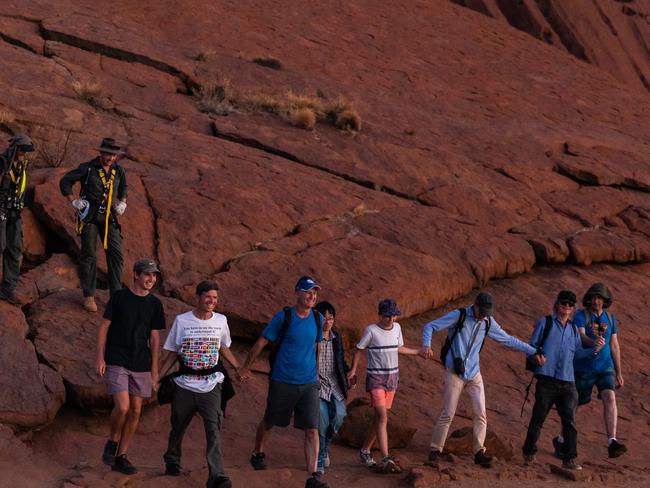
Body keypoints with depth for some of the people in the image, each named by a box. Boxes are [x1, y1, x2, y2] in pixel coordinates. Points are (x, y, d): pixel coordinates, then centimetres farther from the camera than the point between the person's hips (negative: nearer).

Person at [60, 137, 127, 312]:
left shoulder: (119, 171, 6)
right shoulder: (88, 168, -7)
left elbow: (123, 187, 28)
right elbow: (65, 181, -2)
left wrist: (122, 202, 13)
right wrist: (73, 201, -8)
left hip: (108, 217, 4)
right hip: (89, 216, -4)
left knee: (116, 253, -4)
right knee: (89, 255, -3)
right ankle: (89, 296, 6)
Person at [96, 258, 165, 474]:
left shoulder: (154, 304, 6)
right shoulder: (119, 297, -4)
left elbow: (154, 337, 10)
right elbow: (104, 327, 0)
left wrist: (154, 370, 8)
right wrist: (100, 358, -7)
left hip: (141, 365, 4)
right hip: (117, 363, -4)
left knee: (135, 411, 5)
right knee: (122, 407, -17)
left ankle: (121, 456, 15)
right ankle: (112, 442, 11)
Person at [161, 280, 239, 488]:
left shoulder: (221, 321, 4)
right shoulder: (181, 321, -3)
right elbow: (172, 353, 4)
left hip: (210, 386, 0)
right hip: (185, 386, 0)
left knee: (213, 430, -15)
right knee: (178, 428, 14)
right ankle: (172, 462, 41)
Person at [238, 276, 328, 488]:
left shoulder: (318, 319, 4)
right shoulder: (283, 317, -10)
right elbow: (261, 342, -1)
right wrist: (246, 368, 5)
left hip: (309, 383, 3)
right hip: (282, 381, -3)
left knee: (312, 429, -8)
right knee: (269, 422, 15)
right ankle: (258, 453, 44)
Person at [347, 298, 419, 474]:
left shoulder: (397, 328, 4)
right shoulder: (371, 330, -12)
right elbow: (359, 350, -4)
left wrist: (419, 352, 21)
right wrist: (353, 371, -9)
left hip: (392, 377, 6)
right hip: (375, 378, -6)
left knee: (379, 417, 9)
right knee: (382, 417, -15)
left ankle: (365, 451, 24)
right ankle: (386, 460, -20)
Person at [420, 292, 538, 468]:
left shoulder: (488, 323, 5)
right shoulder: (458, 315, -9)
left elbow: (508, 340, 16)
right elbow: (430, 326, -9)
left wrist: (533, 351, 14)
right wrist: (426, 345, -28)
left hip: (474, 374, 4)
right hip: (455, 373, -4)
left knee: (480, 414, -3)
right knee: (447, 414, -5)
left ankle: (479, 452, 5)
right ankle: (435, 450, 6)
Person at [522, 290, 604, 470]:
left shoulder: (573, 329, 19)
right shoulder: (545, 323, 5)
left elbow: (577, 353, 21)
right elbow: (532, 346, 5)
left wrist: (595, 348, 6)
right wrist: (537, 356, -16)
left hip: (567, 382, 4)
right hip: (546, 380, -4)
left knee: (569, 420, -5)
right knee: (538, 418, 1)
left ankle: (569, 459, -4)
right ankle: (529, 452, 18)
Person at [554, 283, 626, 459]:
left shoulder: (610, 318, 7)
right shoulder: (580, 315, -8)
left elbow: (614, 346, 13)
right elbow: (581, 337, -26)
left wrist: (619, 373, 13)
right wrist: (593, 343, -49)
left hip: (605, 367, 3)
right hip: (584, 368, -3)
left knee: (610, 398, -20)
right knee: (575, 405, 5)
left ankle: (612, 444, -29)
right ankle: (561, 441, 28)